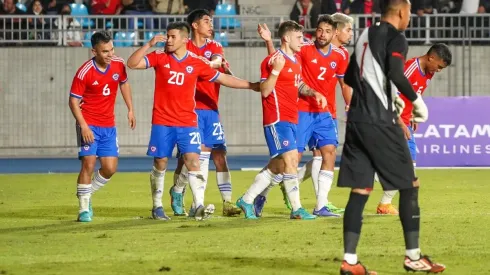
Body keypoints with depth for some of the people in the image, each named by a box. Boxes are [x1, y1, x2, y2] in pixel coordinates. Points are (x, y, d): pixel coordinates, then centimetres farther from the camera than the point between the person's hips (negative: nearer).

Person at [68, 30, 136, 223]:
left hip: (109, 126, 5)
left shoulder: (118, 65, -2)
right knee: (88, 165, -11)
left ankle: (87, 195, 25)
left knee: (110, 168, 1)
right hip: (89, 125, -5)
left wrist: (130, 110, 16)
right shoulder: (85, 72, -17)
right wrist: (83, 126, -21)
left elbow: (124, 83, 19)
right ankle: (84, 208, 0)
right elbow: (74, 101, -12)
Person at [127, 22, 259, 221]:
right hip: (162, 122, 0)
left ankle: (199, 206, -17)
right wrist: (149, 45, -18)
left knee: (193, 161, -11)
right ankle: (157, 207, 17)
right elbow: (132, 63, -8)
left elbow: (223, 79, 9)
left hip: (187, 122, 0)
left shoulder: (197, 63, 2)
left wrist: (253, 85, 8)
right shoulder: (160, 58, 1)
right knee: (160, 163, 4)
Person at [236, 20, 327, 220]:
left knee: (278, 164, 11)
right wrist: (276, 70, -26)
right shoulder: (273, 60, -11)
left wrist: (314, 93, 11)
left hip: (290, 119, 9)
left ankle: (247, 200, 20)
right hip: (277, 119, -9)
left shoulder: (296, 60, 16)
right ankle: (296, 209, -10)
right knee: (290, 159, -13)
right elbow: (265, 91, -14)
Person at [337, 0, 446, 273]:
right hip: (380, 122, -7)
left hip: (356, 120, 7)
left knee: (360, 191, 6)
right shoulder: (396, 38, -7)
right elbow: (395, 73, -24)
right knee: (409, 185, 4)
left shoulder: (365, 36, 16)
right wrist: (417, 100, -11)